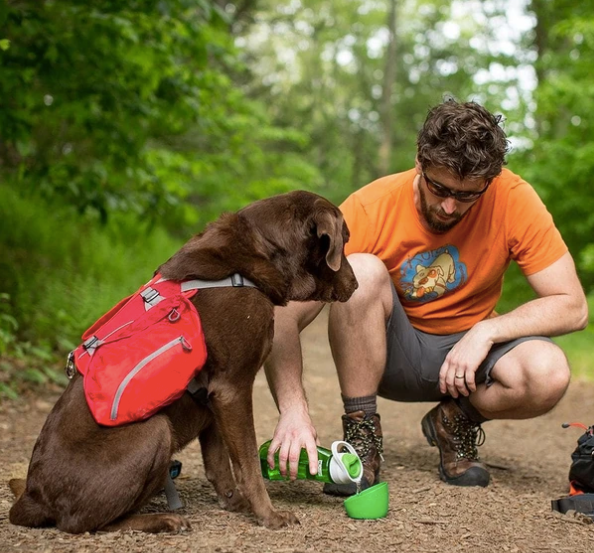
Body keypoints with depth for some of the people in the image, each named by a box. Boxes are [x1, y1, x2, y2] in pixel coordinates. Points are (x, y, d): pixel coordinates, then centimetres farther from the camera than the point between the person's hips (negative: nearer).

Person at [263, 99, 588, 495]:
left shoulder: (514, 200, -18)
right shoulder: (370, 208, -22)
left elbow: (573, 307, -14)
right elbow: (286, 318, -25)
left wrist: (487, 330, -27)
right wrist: (294, 409, -40)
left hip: (467, 352, 1)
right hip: (387, 352, -1)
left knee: (548, 373, -31)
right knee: (360, 271, -31)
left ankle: (456, 421, 2)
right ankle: (361, 435, -16)